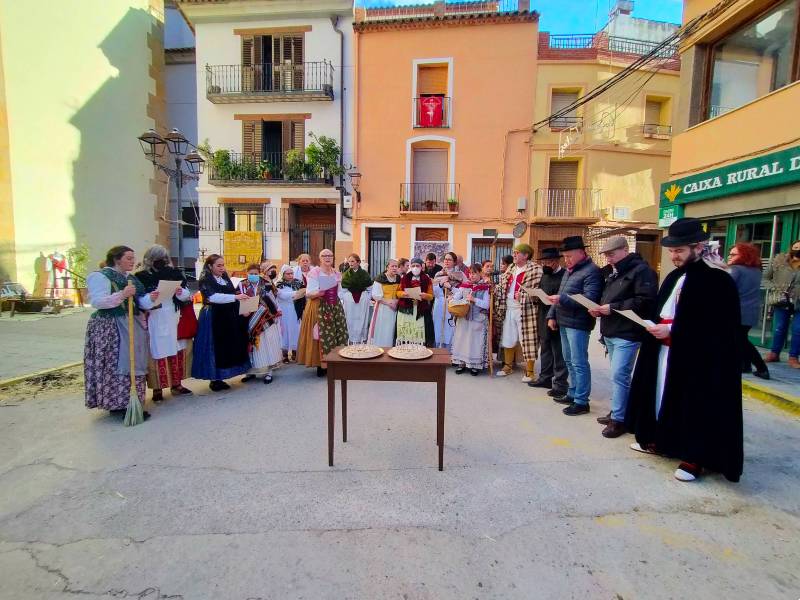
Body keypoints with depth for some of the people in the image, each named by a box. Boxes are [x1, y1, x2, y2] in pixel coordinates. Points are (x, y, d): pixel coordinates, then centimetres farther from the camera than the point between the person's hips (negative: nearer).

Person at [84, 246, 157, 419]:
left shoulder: (131, 278, 15)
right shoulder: (99, 276, -8)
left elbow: (139, 302, 13)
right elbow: (96, 301, -18)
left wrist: (150, 298, -7)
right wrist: (121, 295, -26)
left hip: (133, 326, 8)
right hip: (110, 329, -8)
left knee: (133, 364, 9)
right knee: (116, 365, -6)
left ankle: (131, 403, 18)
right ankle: (117, 404, 3)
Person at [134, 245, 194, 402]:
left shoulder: (174, 273, 7)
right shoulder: (142, 277, -2)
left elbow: (187, 294, 7)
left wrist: (181, 292, -14)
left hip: (174, 318, 4)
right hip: (154, 321, -4)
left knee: (177, 350, 8)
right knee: (157, 352, -2)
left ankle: (176, 384, 20)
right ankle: (157, 388, 7)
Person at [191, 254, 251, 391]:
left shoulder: (226, 279, 13)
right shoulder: (205, 280, -7)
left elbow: (233, 295, 16)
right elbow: (213, 297, -22)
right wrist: (235, 297, -30)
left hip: (227, 318, 6)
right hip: (212, 319, -6)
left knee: (227, 347, 6)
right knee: (214, 348, -2)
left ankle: (219, 378, 16)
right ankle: (214, 379, 9)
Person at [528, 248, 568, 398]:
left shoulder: (565, 275, -13)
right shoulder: (545, 275, 13)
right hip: (543, 319, 8)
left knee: (558, 352, 1)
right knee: (545, 350, 17)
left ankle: (560, 384, 10)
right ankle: (545, 378, 29)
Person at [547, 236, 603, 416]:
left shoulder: (591, 271, -11)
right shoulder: (569, 270, 18)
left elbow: (590, 299, -21)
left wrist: (562, 299, -26)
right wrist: (552, 315, 15)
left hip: (577, 324, -9)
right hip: (564, 322, 9)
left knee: (579, 363, -4)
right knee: (569, 361, 16)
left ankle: (581, 401, 4)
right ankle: (573, 393, 27)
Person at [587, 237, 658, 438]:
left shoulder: (641, 270, -11)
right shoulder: (612, 272, 17)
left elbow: (645, 301, -21)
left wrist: (613, 308, -21)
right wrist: (598, 308, 4)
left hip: (627, 334, -9)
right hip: (611, 332, 9)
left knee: (619, 376, -7)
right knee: (618, 375, 16)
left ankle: (618, 419, 3)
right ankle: (617, 412, 26)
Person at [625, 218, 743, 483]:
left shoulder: (718, 280, -12)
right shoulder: (673, 277, 11)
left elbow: (720, 327, -17)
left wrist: (672, 330, -21)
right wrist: (654, 325, -3)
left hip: (699, 358, -7)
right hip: (665, 351, 7)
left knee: (695, 406, 3)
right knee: (661, 395, 15)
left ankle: (694, 457, 17)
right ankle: (659, 441, 30)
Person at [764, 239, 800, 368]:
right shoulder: (778, 261, -3)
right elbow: (766, 277, 5)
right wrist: (774, 289, -8)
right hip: (781, 301, 0)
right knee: (780, 328, 9)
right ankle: (774, 354, 21)